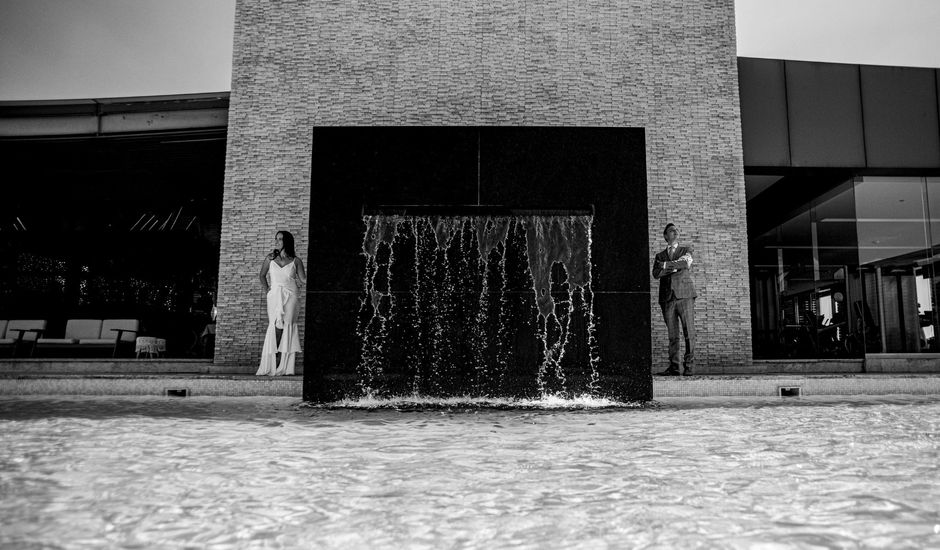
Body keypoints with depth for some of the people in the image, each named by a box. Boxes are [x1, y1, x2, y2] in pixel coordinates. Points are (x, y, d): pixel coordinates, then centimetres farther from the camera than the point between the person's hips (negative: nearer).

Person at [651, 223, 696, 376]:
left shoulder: (686, 250, 16)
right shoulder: (660, 256, 19)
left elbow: (685, 263, -7)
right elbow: (655, 274, 1)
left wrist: (666, 265, -3)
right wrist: (675, 267, -7)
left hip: (685, 296, -1)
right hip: (667, 298, 1)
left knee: (689, 333, -6)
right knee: (672, 335, 0)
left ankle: (689, 366, -2)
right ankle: (673, 367, 2)